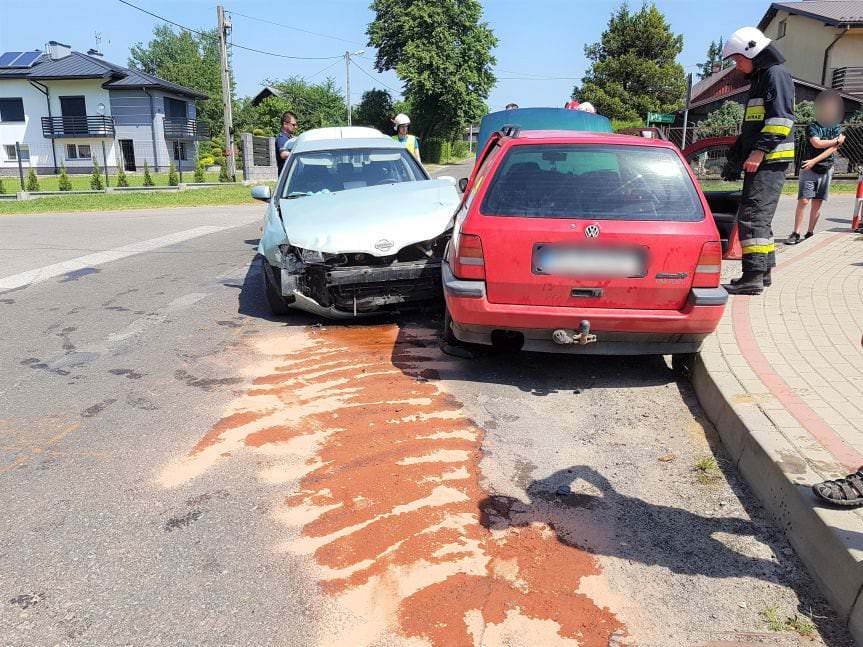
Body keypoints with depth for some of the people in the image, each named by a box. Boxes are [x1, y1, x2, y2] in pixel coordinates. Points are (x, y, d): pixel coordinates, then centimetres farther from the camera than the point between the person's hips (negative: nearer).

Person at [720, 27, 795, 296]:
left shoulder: (776, 74, -6)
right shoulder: (759, 78, 25)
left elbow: (781, 118, -18)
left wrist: (760, 150, -24)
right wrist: (735, 156, 26)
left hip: (770, 160, -10)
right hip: (760, 161, 10)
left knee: (753, 215, -16)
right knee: (759, 216, 13)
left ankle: (753, 276, -19)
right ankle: (762, 272, 21)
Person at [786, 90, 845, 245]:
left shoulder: (836, 128, 7)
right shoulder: (812, 127, -3)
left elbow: (833, 149, -5)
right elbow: (817, 143, -18)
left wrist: (814, 161, -16)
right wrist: (837, 140, -7)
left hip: (826, 170, 4)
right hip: (809, 170, -4)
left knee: (817, 203, 4)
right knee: (803, 201, -12)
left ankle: (810, 234, 9)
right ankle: (795, 234, -11)